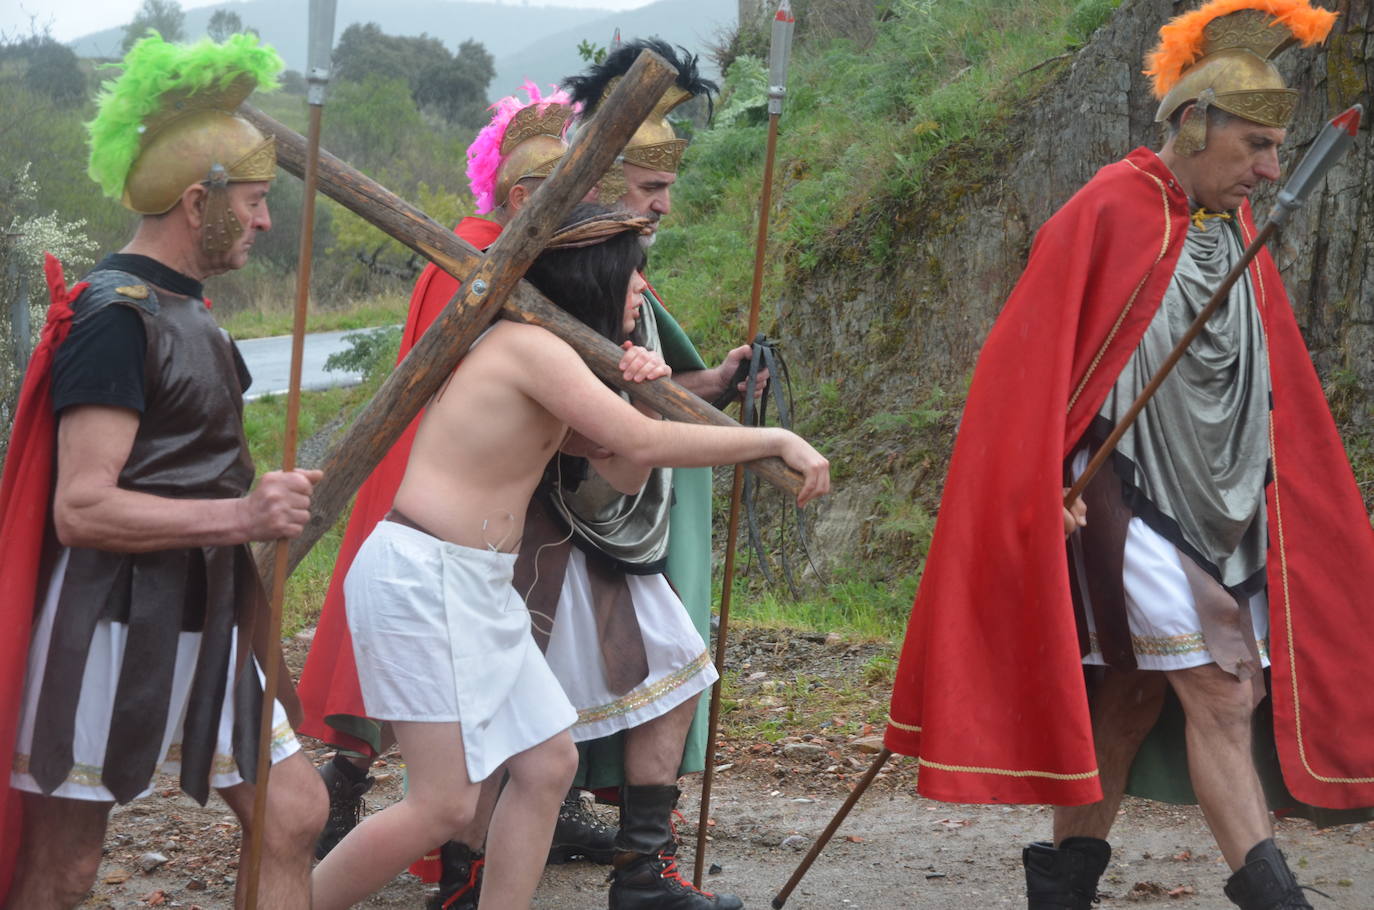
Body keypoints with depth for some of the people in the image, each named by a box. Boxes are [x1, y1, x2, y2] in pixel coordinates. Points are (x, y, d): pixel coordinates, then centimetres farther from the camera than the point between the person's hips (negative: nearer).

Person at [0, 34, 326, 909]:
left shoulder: (183, 309, 13)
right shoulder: (115, 317, -17)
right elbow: (82, 509, -23)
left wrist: (268, 494, 13)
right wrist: (241, 517, -27)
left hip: (200, 627, 9)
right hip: (110, 630, -9)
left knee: (293, 815, 7)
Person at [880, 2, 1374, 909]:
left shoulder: (1235, 230, 12)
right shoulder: (1112, 213, -10)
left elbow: (1269, 382, 20)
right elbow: (1038, 355, -11)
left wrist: (1285, 496, 19)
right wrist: (1048, 485, -14)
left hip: (1224, 505, 7)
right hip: (1131, 495, -7)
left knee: (1135, 693, 9)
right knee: (1218, 698, -13)